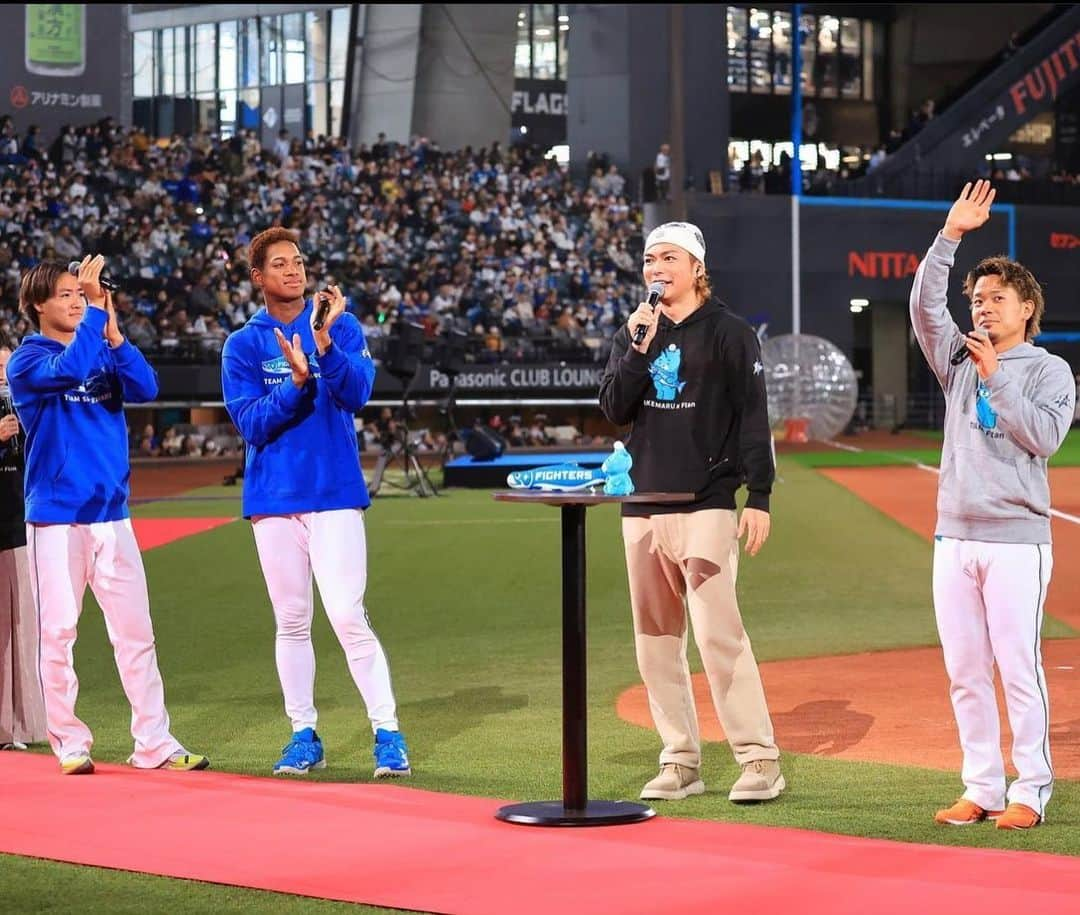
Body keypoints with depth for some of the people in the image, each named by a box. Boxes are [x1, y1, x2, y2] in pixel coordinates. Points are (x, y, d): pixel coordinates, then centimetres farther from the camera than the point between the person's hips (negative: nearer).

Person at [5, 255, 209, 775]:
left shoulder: (105, 351, 13)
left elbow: (146, 388, -4)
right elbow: (67, 371, -24)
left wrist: (114, 336, -14)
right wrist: (95, 313, -22)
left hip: (111, 513, 4)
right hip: (55, 516, -4)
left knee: (135, 631, 2)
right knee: (58, 632, -2)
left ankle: (153, 743, 4)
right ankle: (69, 744, 7)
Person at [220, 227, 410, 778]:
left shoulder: (342, 328, 3)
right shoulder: (242, 345, 5)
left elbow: (357, 393, -11)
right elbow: (251, 424, -5)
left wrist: (325, 342, -25)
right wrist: (296, 381, -19)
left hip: (335, 493, -2)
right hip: (273, 500, 2)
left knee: (348, 617, -10)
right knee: (291, 620, 7)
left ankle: (387, 734, -6)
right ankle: (304, 736, 16)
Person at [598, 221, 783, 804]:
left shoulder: (728, 333, -1)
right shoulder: (633, 334, 14)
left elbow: (754, 418, -5)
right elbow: (614, 410, 3)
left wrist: (759, 498, -12)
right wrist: (638, 349, -9)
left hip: (706, 504, -6)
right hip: (642, 505, 6)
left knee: (717, 631, -14)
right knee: (655, 641, 7)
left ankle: (759, 759, -10)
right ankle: (681, 762, 14)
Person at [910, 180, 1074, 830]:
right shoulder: (961, 360, 15)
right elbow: (925, 306, 3)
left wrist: (996, 378, -13)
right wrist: (951, 236, -4)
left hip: (1016, 539, -5)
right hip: (955, 536, 5)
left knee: (1020, 669, -7)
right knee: (965, 673, 5)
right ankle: (982, 789, 11)